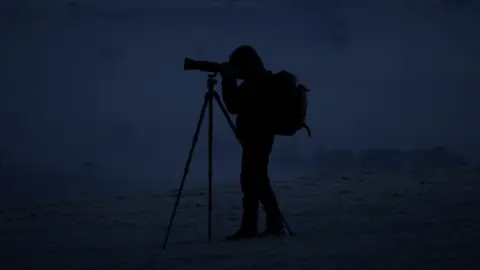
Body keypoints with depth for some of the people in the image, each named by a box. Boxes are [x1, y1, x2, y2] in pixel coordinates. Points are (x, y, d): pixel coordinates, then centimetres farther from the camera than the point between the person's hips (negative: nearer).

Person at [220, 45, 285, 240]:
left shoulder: (258, 82, -16)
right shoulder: (256, 81, 15)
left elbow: (234, 106, -21)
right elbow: (235, 105, 17)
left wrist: (228, 80, -14)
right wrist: (228, 81, 8)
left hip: (258, 138, -10)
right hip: (254, 138, 10)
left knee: (257, 180, -11)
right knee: (250, 180, 9)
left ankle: (275, 223, -11)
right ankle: (249, 227, 11)